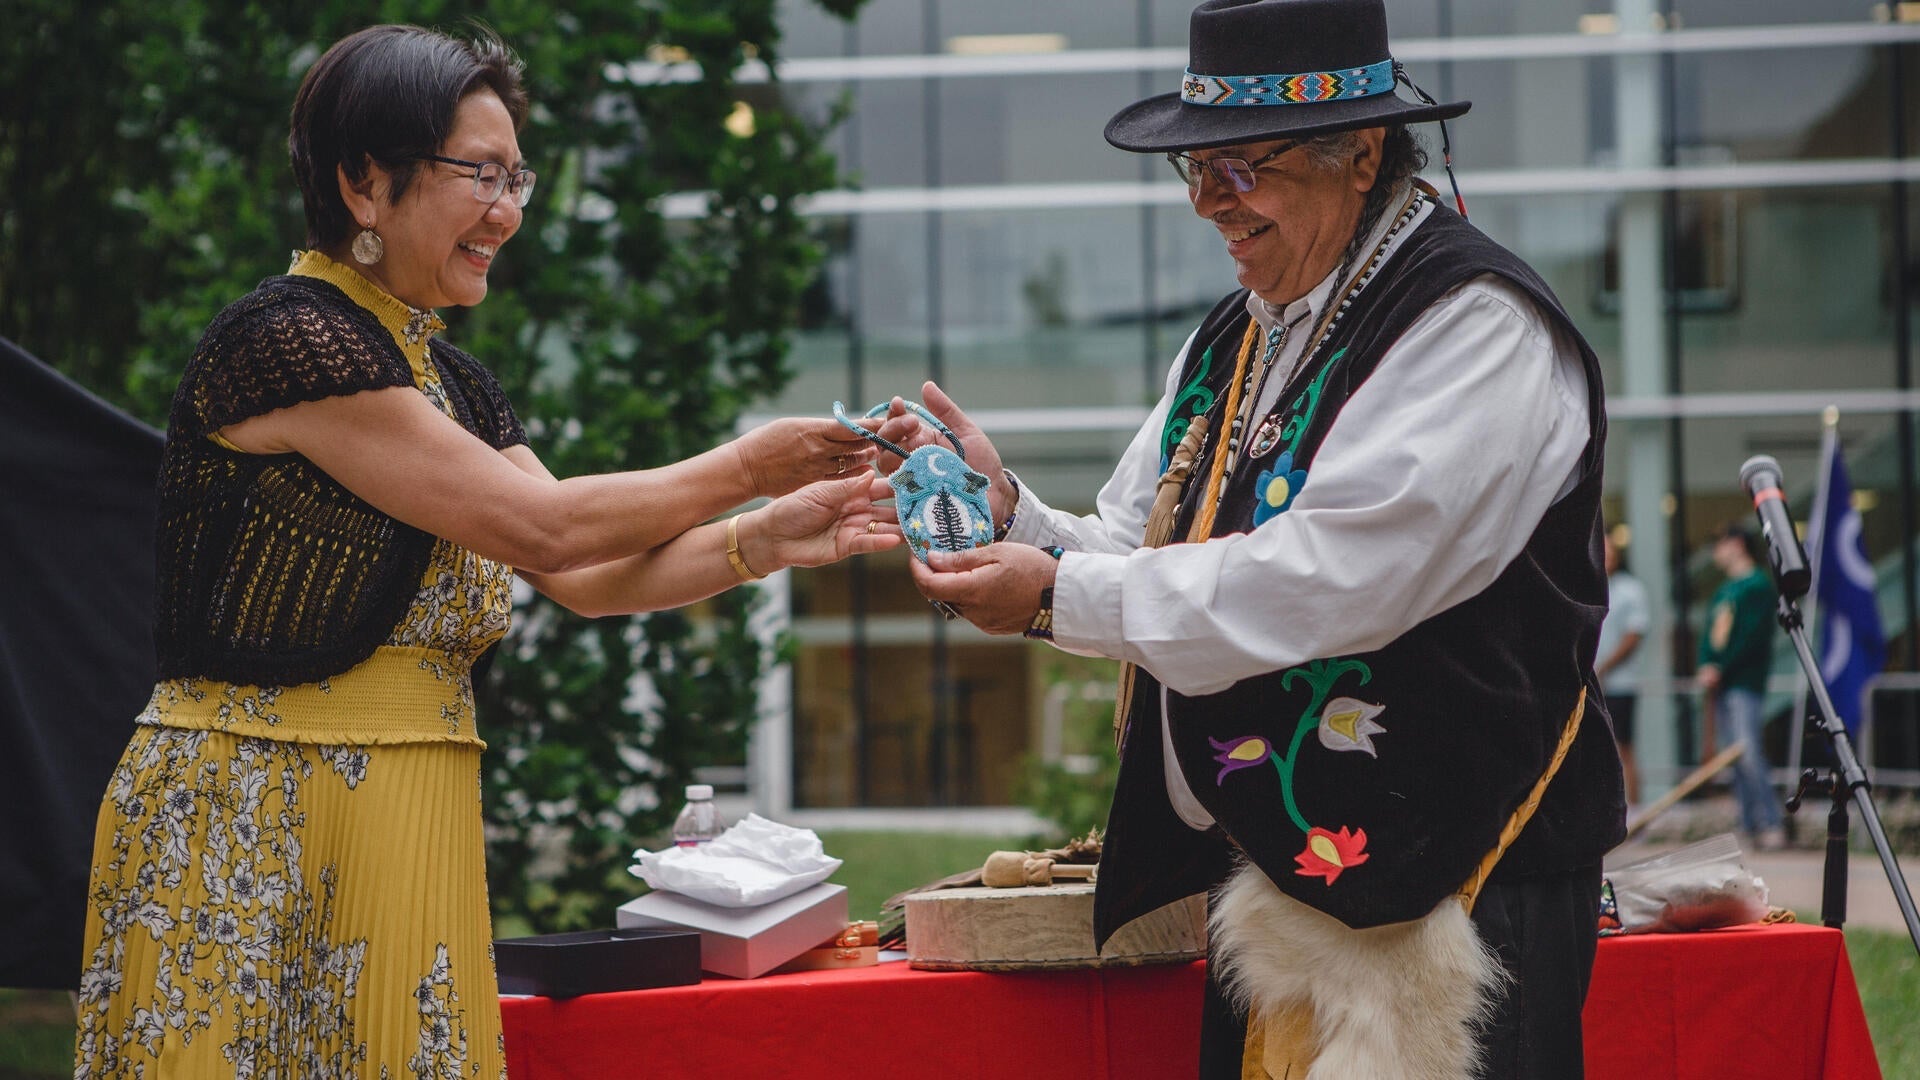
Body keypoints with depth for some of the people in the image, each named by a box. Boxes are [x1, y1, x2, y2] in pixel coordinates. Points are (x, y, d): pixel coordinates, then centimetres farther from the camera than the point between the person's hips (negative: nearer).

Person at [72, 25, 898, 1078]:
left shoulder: (450, 384, 15)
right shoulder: (283, 339, -14)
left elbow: (585, 580, 13)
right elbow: (540, 527, -14)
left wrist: (770, 540, -1)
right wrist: (744, 467, -4)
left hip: (408, 826, 9)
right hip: (253, 825, -9)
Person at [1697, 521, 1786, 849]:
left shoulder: (1758, 586, -5)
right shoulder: (1723, 592, 21)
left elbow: (1750, 637, -13)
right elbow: (1709, 637, 18)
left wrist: (1720, 669, -14)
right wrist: (1705, 668, 0)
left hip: (1746, 683, -9)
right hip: (1722, 686, 9)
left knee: (1748, 752, -16)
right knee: (1739, 759, 5)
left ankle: (1773, 825, -17)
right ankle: (1749, 825, 6)